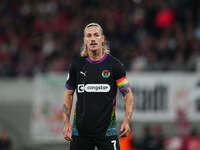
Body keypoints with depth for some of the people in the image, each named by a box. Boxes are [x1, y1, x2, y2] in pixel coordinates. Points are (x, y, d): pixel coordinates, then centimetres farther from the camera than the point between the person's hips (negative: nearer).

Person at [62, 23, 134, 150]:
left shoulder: (114, 64, -1)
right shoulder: (77, 65, 5)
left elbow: (128, 94, 1)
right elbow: (69, 94, 13)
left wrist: (126, 122, -12)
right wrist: (67, 122, 2)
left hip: (107, 130, -2)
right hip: (80, 129, 2)